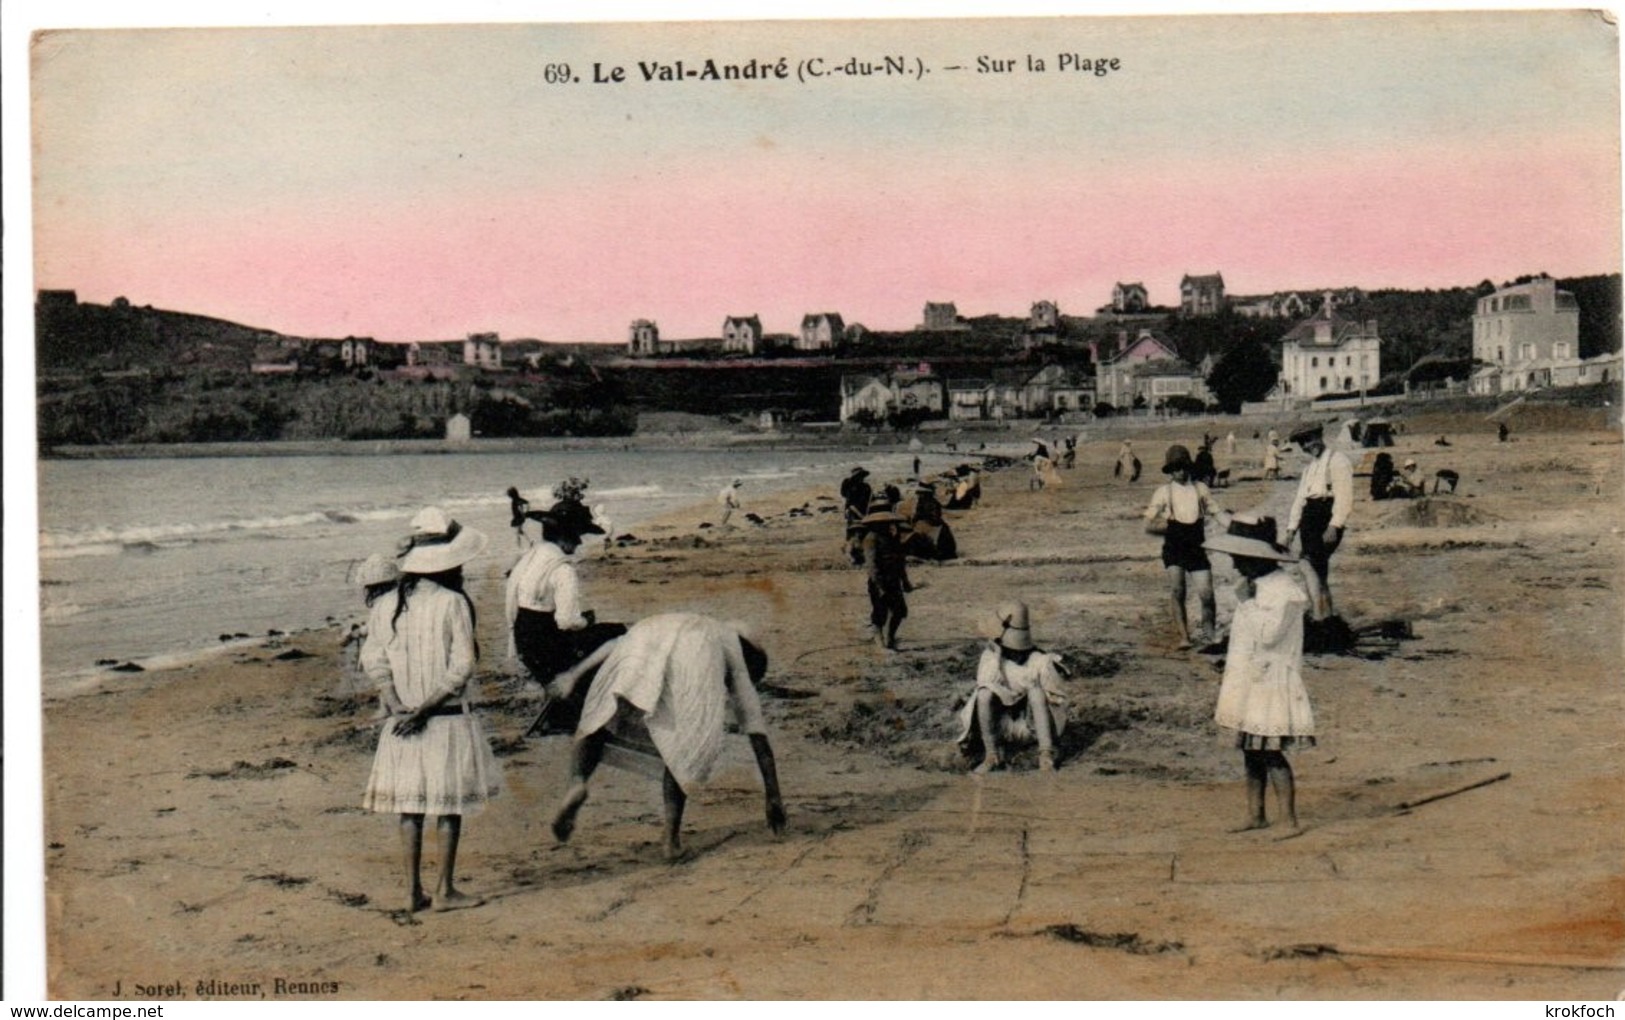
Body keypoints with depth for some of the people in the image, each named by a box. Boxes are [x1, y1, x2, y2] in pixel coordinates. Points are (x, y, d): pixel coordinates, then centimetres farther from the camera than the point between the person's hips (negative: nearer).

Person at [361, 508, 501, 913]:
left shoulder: (392, 603, 4)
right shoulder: (452, 603, -12)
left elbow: (372, 658, 0)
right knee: (449, 804, 5)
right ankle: (445, 890, 10)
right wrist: (426, 707, -12)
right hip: (448, 718, -5)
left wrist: (399, 707, -7)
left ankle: (413, 891, 14)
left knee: (410, 804, 10)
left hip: (403, 722, 5)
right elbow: (461, 667, -16)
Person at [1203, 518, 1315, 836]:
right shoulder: (1252, 586, 12)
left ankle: (1290, 821, -6)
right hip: (1249, 683, 9)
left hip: (1272, 685, -9)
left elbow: (1269, 635, -25)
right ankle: (1255, 815, 22)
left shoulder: (1285, 590, -16)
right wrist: (1229, 680, 21)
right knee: (1250, 750, 13)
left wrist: (1251, 601, -18)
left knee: (1270, 752, -10)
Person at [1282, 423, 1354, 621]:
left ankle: (1319, 616, -23)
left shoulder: (1336, 460, -3)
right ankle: (1327, 616, 12)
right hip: (1310, 522, 9)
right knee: (1319, 574, 7)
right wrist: (1291, 531, 12)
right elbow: (1299, 500, 21)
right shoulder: (1309, 467, 24)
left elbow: (1344, 497, -13)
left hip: (1327, 522, -9)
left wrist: (1333, 527, -22)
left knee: (1308, 564, -21)